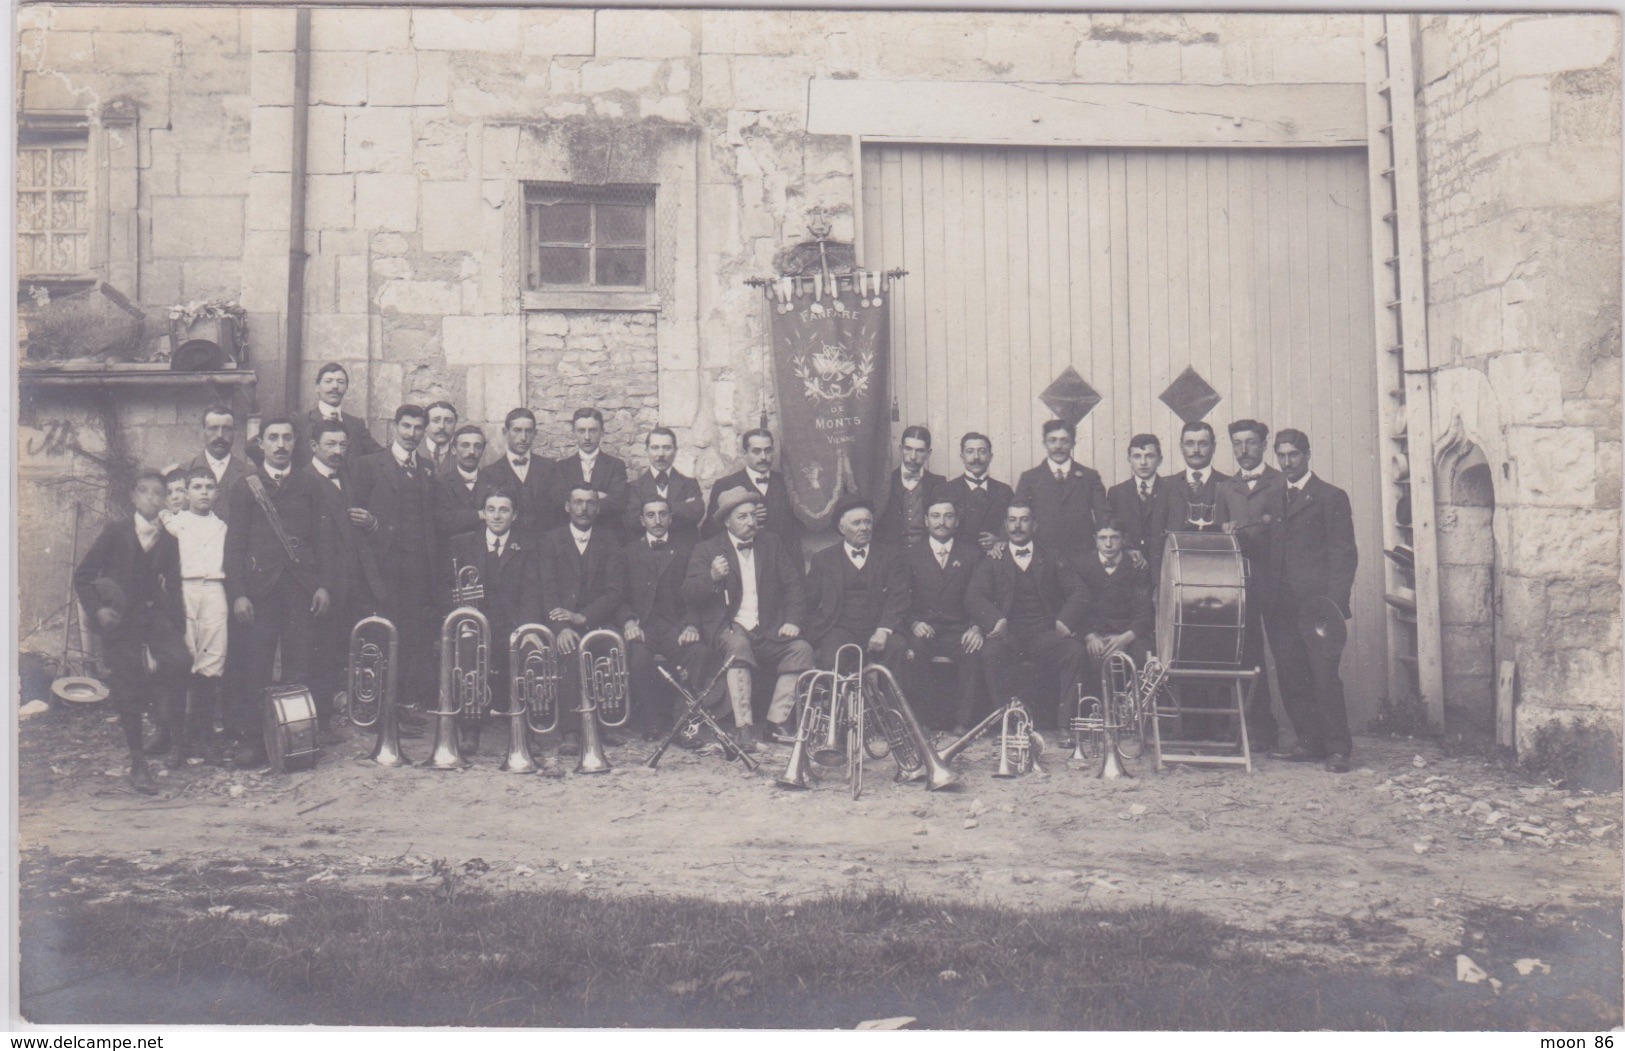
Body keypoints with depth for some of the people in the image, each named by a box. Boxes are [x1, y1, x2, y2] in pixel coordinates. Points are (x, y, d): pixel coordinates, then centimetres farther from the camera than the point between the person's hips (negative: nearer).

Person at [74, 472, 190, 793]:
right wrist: (96, 610, -13)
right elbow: (83, 575, -1)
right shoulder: (116, 530, -3)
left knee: (180, 660, -24)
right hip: (119, 618, -2)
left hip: (155, 614, 2)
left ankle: (165, 719, 4)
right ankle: (137, 763, 11)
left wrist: (179, 626, 3)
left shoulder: (168, 539, 6)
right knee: (128, 692, -1)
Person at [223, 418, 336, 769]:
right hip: (260, 588, -1)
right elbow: (235, 544, 4)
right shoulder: (246, 488, 8)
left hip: (301, 588, 1)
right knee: (255, 670, -2)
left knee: (298, 668, 2)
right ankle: (251, 740, 5)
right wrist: (237, 594, -5)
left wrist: (324, 584, 0)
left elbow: (323, 537, 10)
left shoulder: (308, 485, 12)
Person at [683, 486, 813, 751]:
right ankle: (744, 728, -33)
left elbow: (793, 585, 10)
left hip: (768, 630, 3)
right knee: (738, 644, -36)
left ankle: (776, 721, -13)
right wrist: (712, 578, -25)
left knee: (802, 650, -23)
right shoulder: (706, 550, 6)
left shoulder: (771, 543, 15)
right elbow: (689, 594, -4)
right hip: (728, 627, -3)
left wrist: (792, 620, -7)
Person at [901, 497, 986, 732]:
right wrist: (914, 623, -13)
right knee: (908, 653, -32)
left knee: (975, 651, -32)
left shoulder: (972, 553, 13)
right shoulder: (911, 555, 13)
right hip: (923, 629, 0)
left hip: (959, 631, 0)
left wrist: (977, 627, -14)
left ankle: (963, 722, -26)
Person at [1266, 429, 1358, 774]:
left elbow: (1344, 555, -1)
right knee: (1291, 678, 3)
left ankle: (1337, 749, 2)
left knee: (1324, 677, -7)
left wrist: (1333, 604, -10)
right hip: (1281, 608, 5)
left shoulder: (1332, 497, 4)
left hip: (1317, 605, -4)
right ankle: (1309, 743, 12)